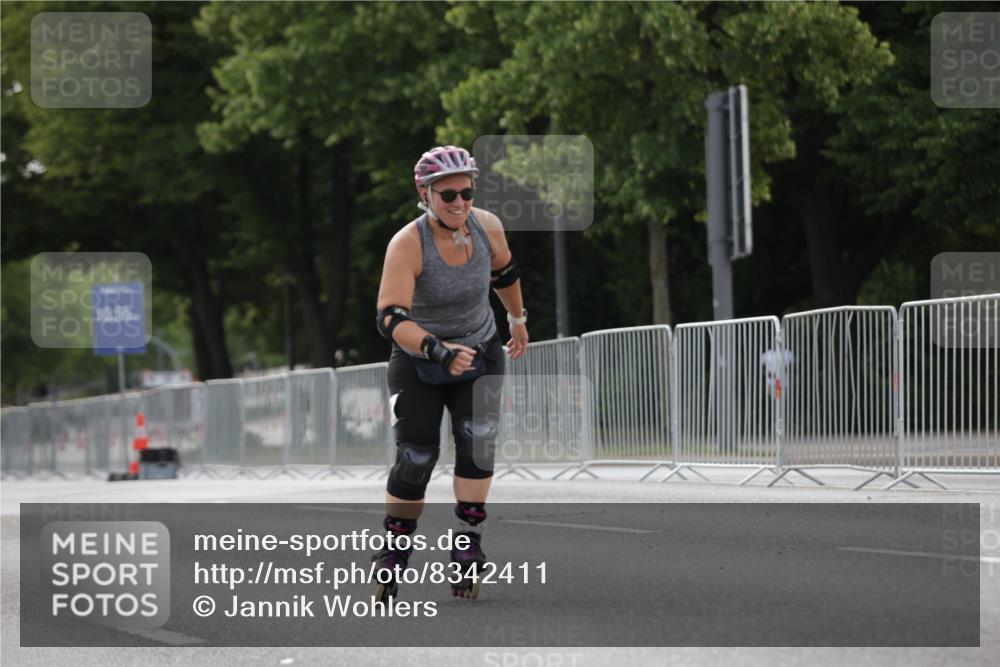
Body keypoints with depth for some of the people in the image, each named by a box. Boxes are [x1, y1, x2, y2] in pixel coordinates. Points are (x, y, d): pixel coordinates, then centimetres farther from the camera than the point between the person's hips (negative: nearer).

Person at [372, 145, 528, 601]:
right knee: (415, 458, -7)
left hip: (480, 354, 3)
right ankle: (393, 555, 14)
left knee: (477, 439, -19)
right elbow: (390, 319, -37)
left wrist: (518, 319, 25)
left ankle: (467, 550, -16)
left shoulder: (487, 227, -13)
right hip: (417, 362, -3)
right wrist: (440, 351, -50)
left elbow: (504, 272, 11)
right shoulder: (407, 245, -27)